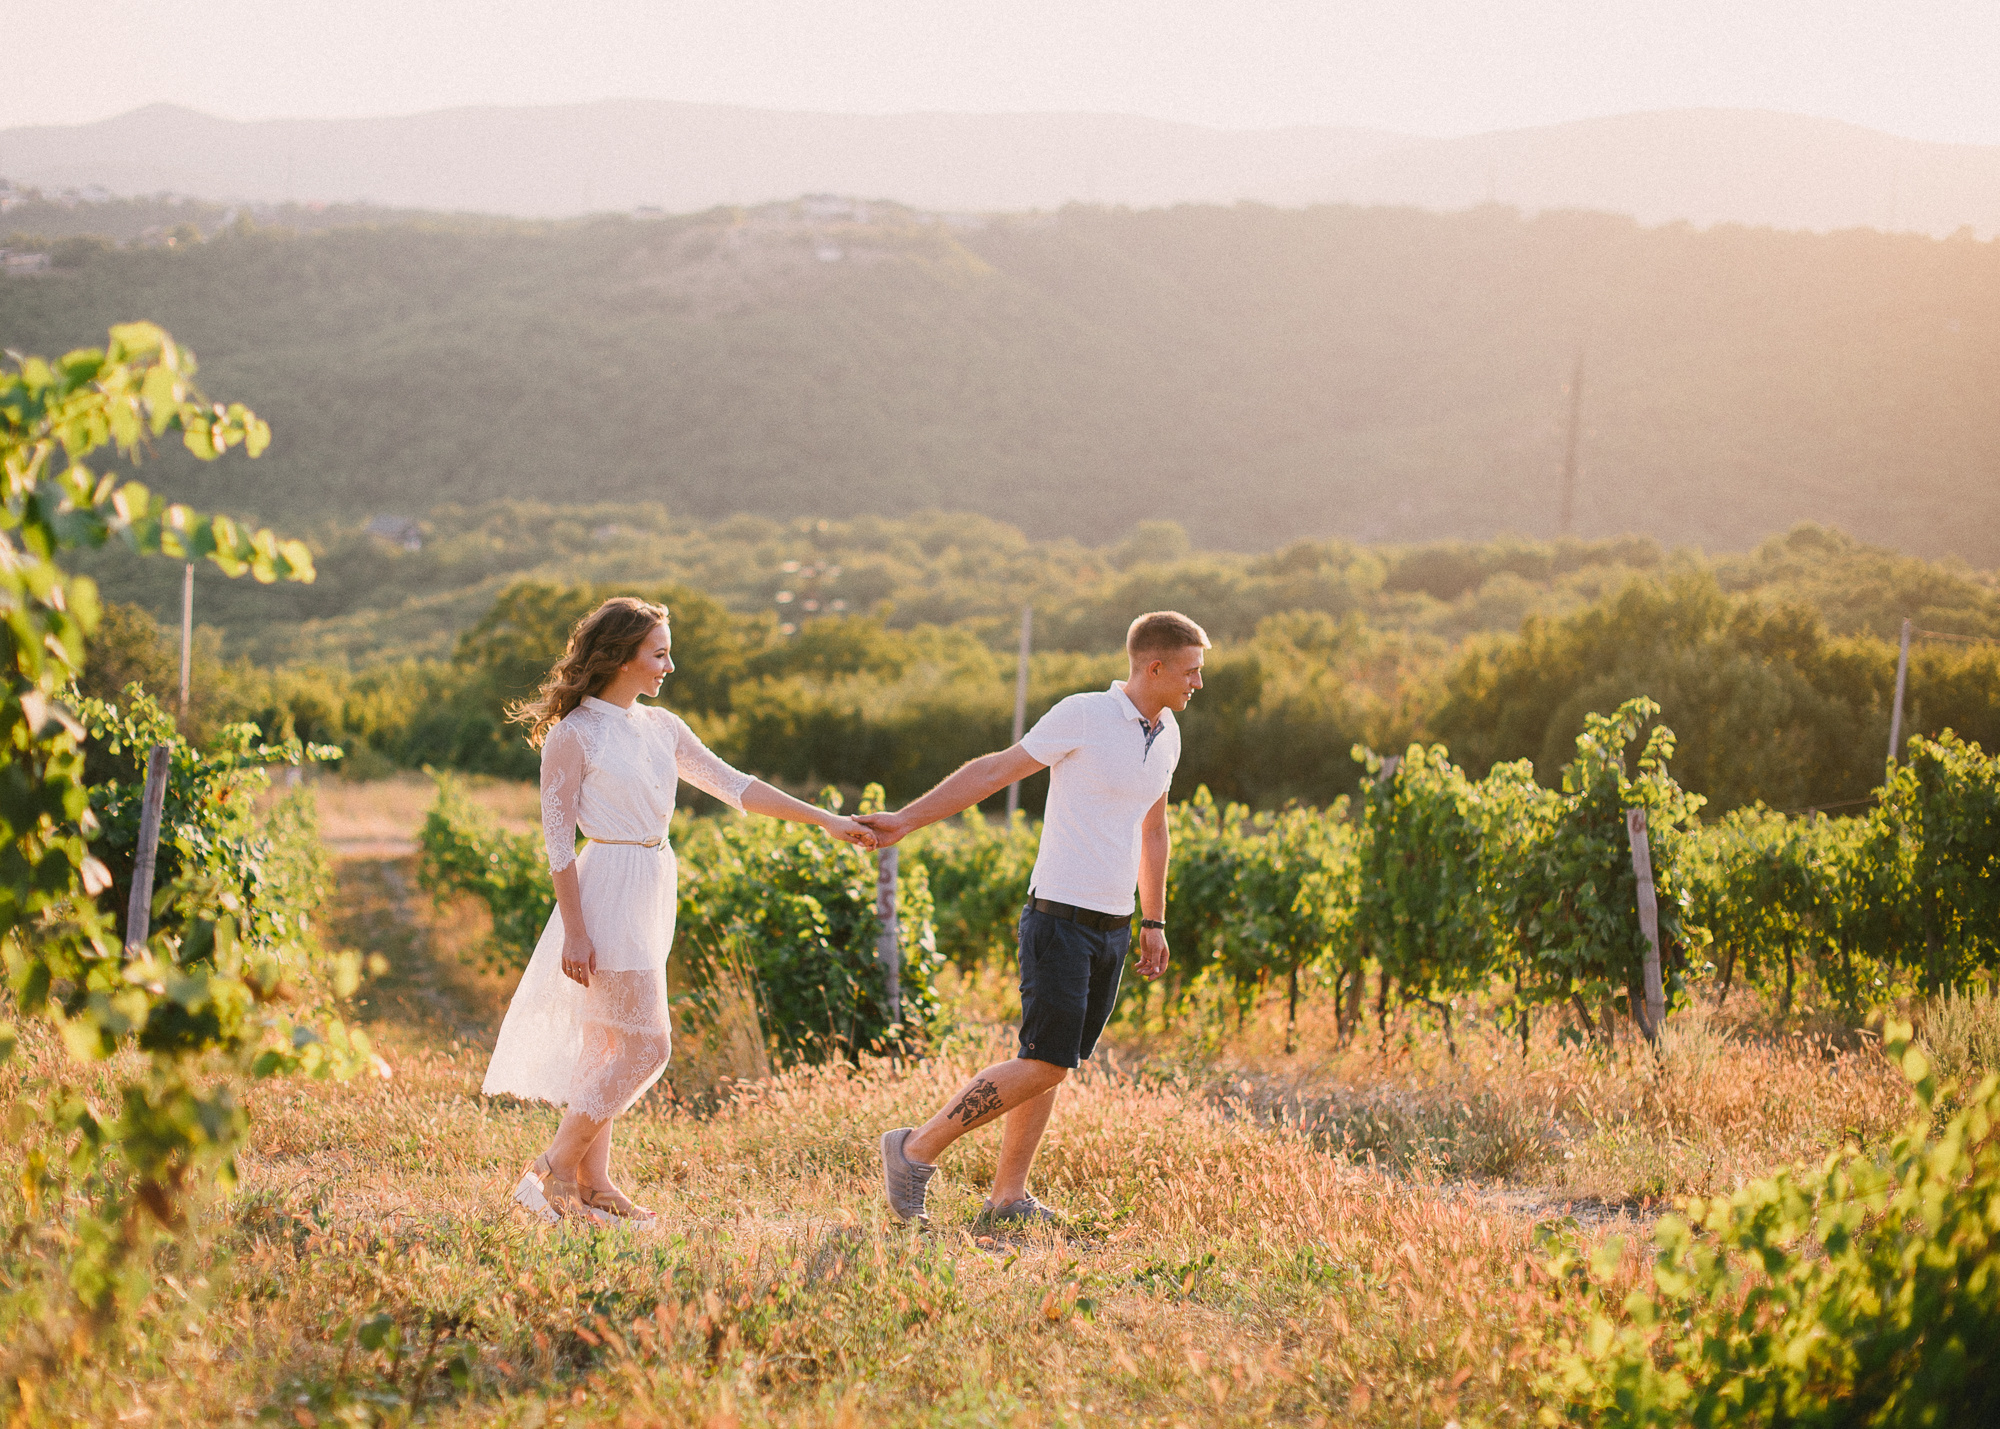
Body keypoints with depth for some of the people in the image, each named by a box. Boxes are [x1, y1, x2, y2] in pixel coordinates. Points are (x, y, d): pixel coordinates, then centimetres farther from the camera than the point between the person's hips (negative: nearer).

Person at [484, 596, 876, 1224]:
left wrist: (825, 820, 3)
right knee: (646, 1046, -9)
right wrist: (574, 932, -15)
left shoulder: (661, 727, 10)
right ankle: (553, 1172, -1)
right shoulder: (572, 734, -10)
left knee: (608, 1045, 11)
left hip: (651, 890, 7)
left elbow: (732, 785, 10)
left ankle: (592, 1183, 17)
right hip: (607, 893, -7)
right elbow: (557, 838, -11)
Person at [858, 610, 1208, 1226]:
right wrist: (904, 821, -11)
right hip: (1061, 918, -7)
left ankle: (1008, 1197, 13)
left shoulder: (1166, 735, 11)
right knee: (1044, 1065, -11)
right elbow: (993, 771, -9)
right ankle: (916, 1149, -1)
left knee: (1051, 1065, 8)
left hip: (1111, 929, 7)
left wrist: (1154, 923, 25)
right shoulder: (1082, 715, -12)